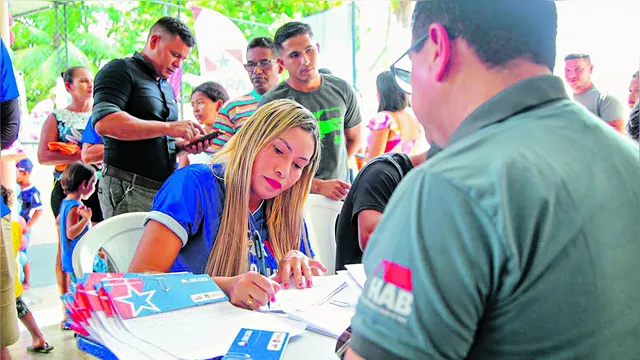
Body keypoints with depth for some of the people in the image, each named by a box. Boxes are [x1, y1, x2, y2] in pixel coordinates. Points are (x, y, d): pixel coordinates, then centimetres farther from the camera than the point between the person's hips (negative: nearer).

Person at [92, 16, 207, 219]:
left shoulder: (167, 87, 23)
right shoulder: (120, 71, -2)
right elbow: (104, 122, -20)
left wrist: (184, 144, 7)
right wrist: (168, 127, -20)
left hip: (164, 190, 8)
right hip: (128, 189, -7)